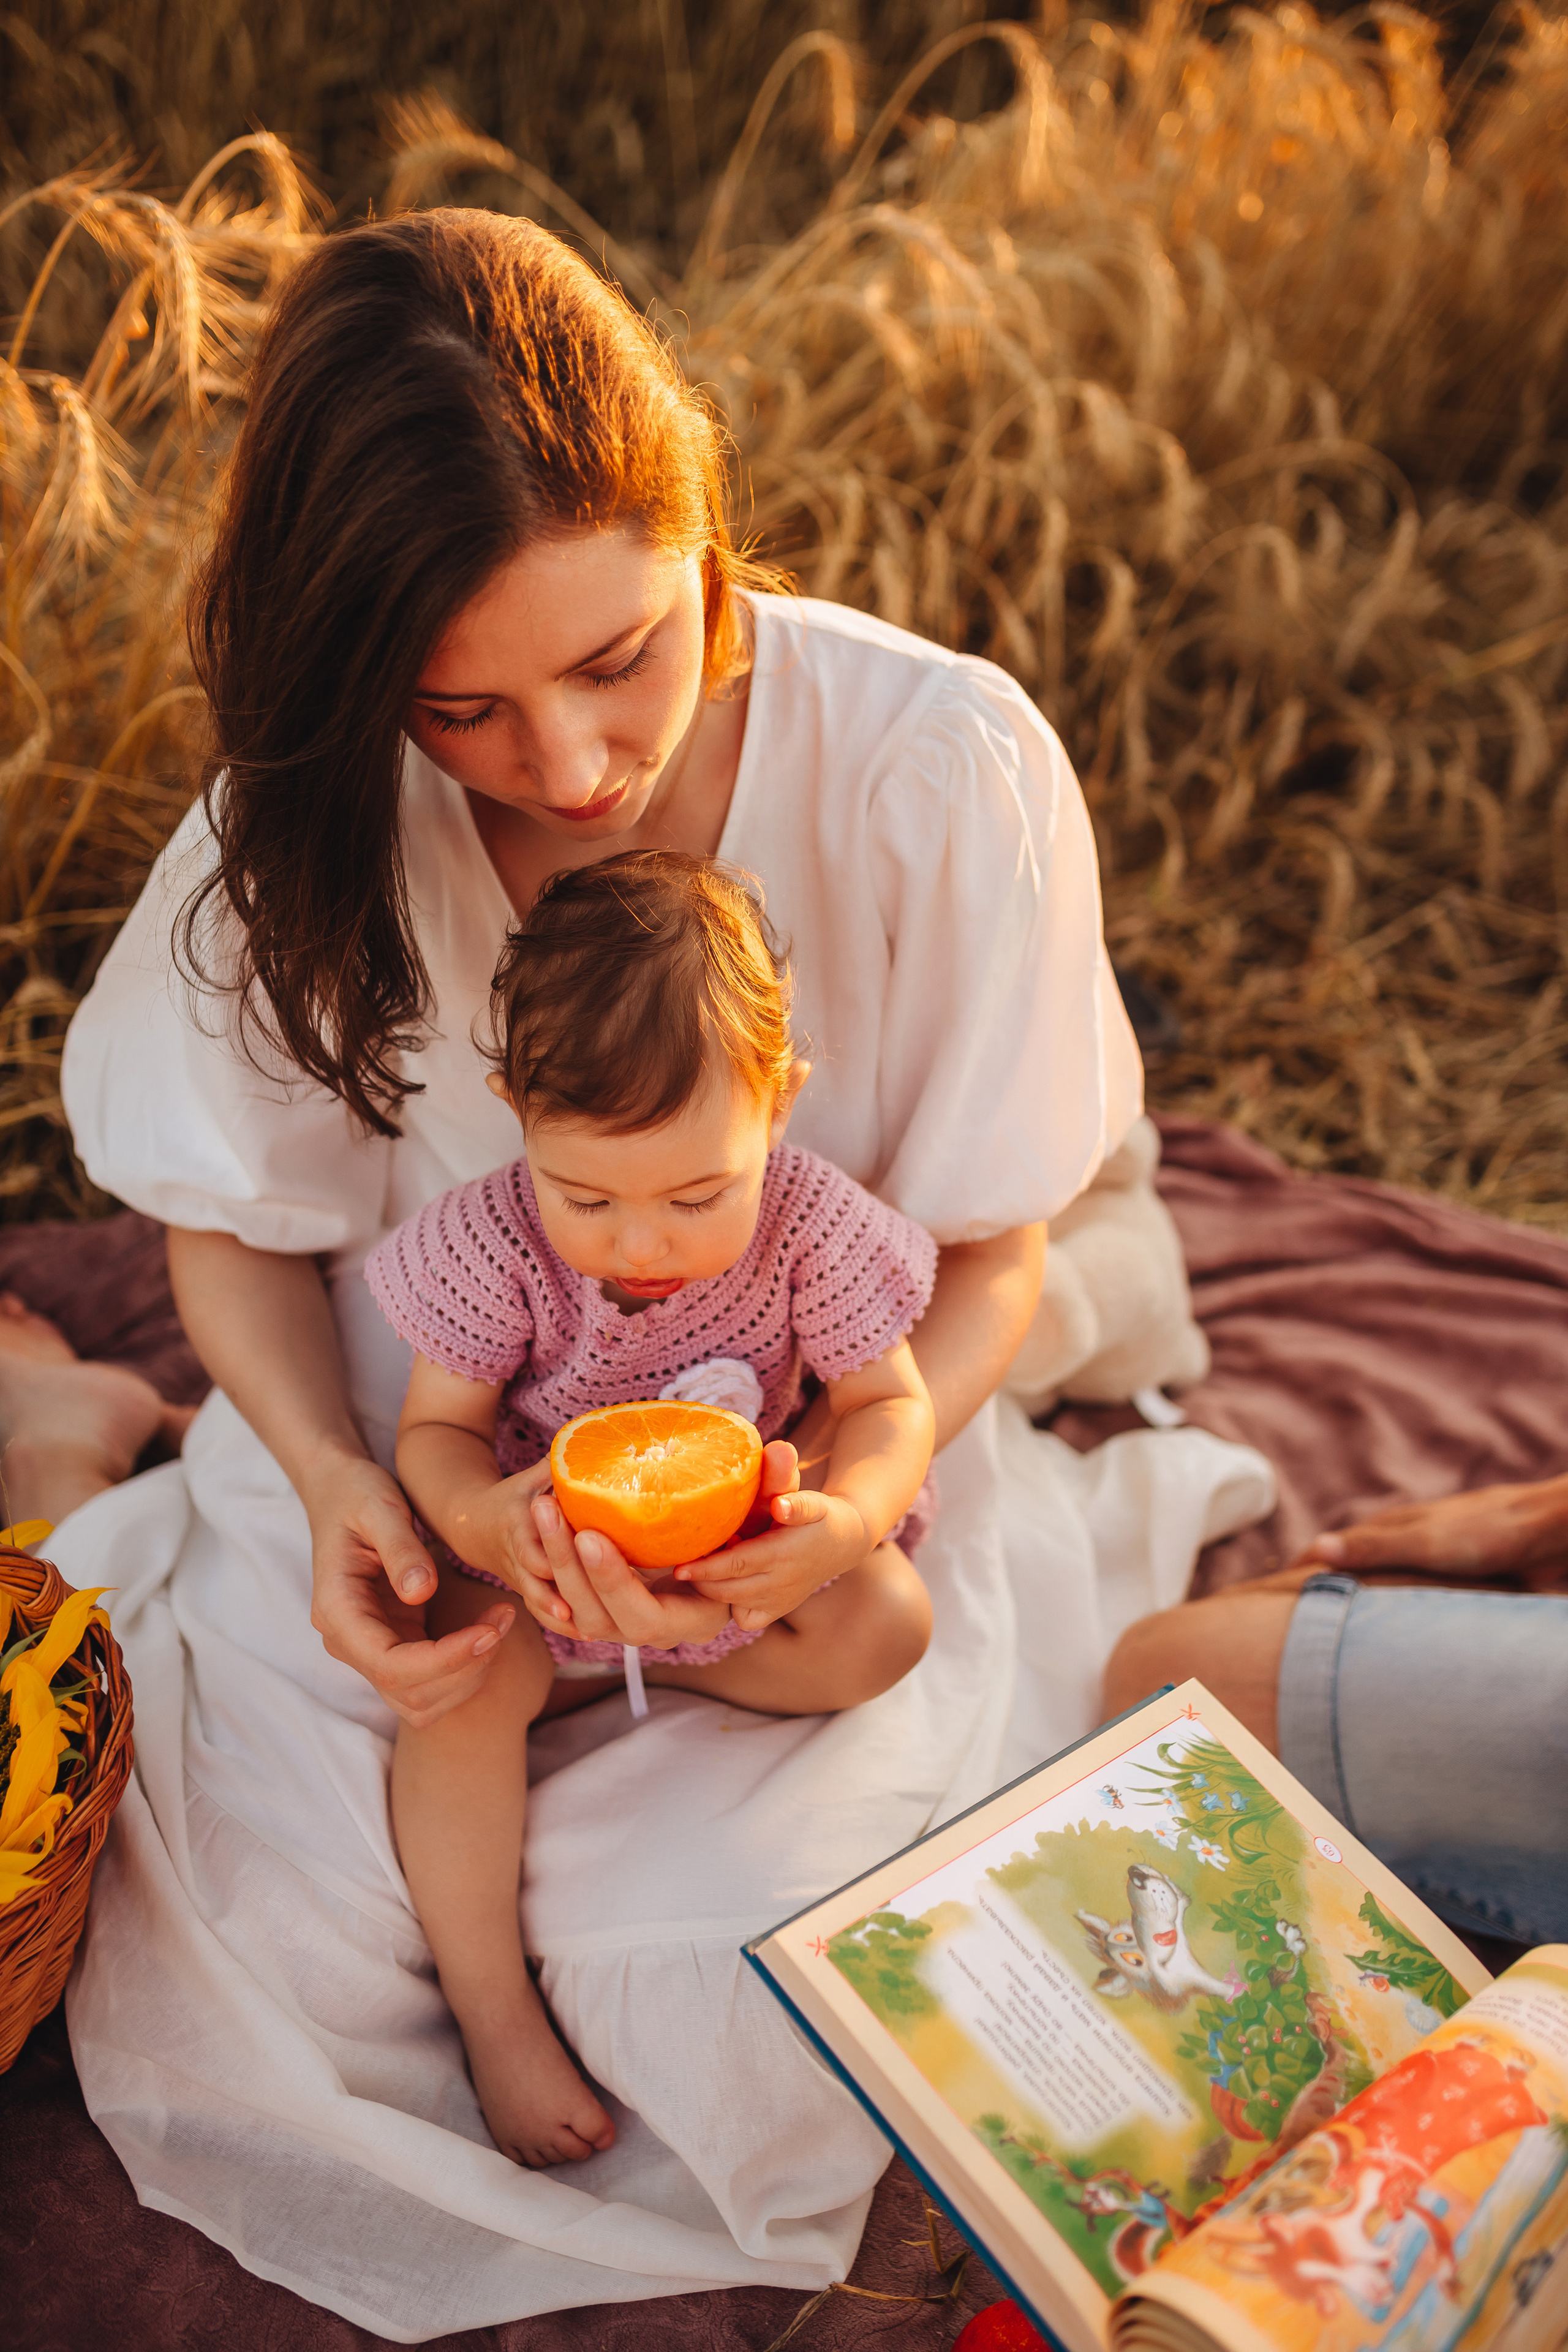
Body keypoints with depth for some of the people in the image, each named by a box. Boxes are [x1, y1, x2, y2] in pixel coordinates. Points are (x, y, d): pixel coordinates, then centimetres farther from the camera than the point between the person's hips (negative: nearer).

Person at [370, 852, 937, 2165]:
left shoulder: (811, 1228, -24)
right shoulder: (490, 1245, -25)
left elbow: (892, 1401, -16)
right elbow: (437, 1427, -16)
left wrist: (846, 1518, -39)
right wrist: (480, 1513, -40)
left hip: (735, 1545, 2)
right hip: (542, 1549, -1)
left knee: (889, 1626, -20)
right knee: (456, 1691, -25)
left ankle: (606, 1680, -3)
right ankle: (492, 2009, -7)